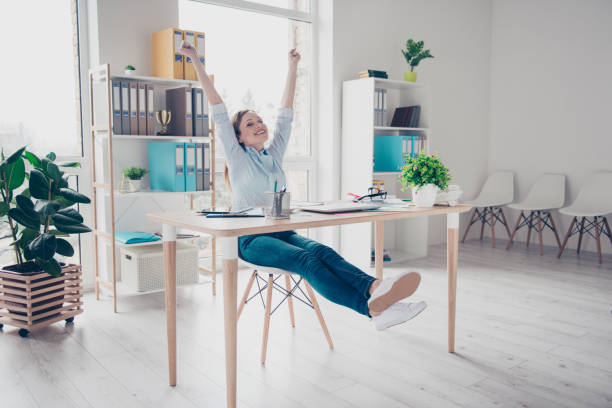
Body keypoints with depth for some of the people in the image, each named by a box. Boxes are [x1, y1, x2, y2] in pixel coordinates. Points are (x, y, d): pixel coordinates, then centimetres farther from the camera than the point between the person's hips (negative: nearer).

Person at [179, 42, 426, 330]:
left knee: (322, 251, -28)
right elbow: (218, 109, 0)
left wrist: (292, 66, 21)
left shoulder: (274, 153, 17)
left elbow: (285, 113, 19)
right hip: (251, 238, -5)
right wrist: (196, 62, -3)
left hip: (282, 231, 5)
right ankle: (373, 309, -54)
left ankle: (374, 288, -55)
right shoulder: (236, 156, 5)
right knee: (305, 259, -33)